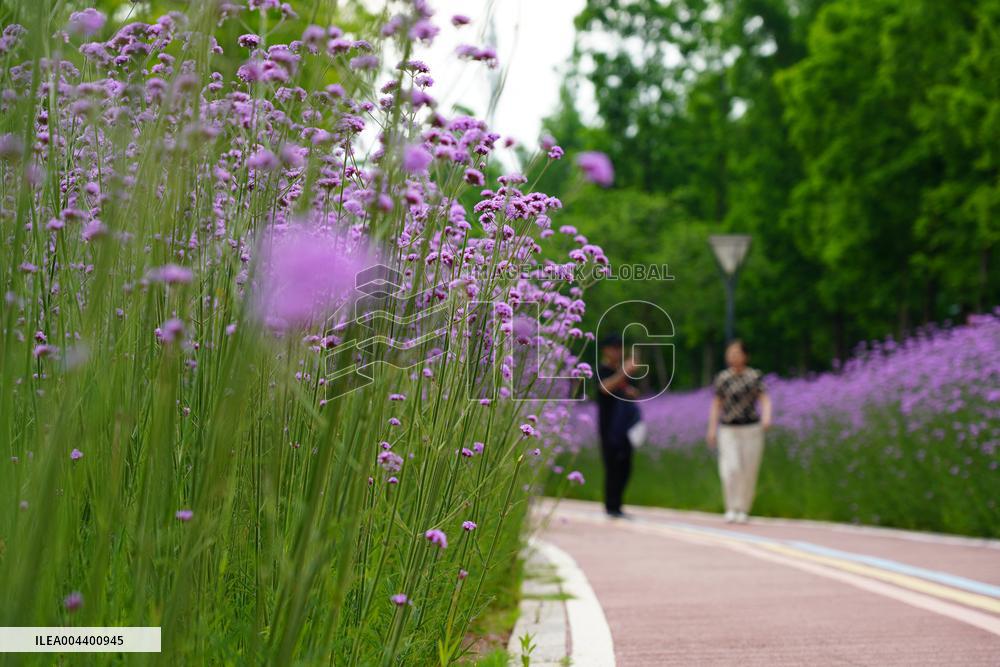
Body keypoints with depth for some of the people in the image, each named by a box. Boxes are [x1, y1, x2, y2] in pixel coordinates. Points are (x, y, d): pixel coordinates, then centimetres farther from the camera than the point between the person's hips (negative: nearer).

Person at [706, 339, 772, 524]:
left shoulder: (755, 376, 1)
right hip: (728, 430, 0)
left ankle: (743, 510, 15)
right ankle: (731, 508, -2)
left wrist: (766, 417, -24)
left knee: (748, 472, 2)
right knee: (731, 468, -15)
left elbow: (765, 400, -5)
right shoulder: (721, 378, 4)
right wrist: (712, 429, 0)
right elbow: (716, 405, 7)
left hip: (752, 429, 0)